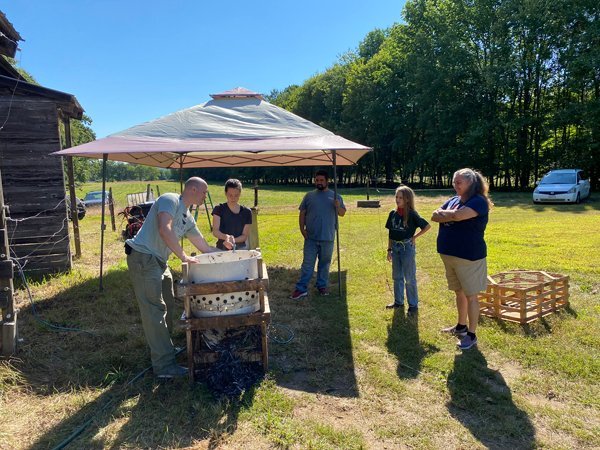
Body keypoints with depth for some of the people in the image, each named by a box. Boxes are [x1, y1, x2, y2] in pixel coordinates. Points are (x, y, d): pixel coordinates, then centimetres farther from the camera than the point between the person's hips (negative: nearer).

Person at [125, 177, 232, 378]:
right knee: (155, 311, -10)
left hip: (159, 262, 10)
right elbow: (164, 229, -27)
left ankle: (162, 347, 37)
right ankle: (164, 365, -7)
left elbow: (205, 248, 18)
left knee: (167, 306, 19)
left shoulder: (188, 218, 15)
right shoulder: (170, 200, -11)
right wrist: (183, 256, -23)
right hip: (143, 258, -10)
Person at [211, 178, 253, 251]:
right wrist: (226, 237, -30)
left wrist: (233, 240, -17)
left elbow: (245, 235, 4)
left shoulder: (246, 212, 5)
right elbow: (215, 231, -9)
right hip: (222, 249, -1)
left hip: (240, 248, 1)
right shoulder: (219, 209, 2)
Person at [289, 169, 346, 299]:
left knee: (325, 263, 11)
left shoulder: (335, 196, 5)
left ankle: (322, 286, 25)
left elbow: (342, 214, 5)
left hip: (327, 237, 0)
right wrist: (302, 228, -5)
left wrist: (338, 206, -17)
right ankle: (301, 289, 4)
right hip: (311, 237, 0)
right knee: (307, 263, 1)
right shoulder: (309, 196, 6)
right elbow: (302, 213, 6)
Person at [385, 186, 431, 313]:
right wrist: (389, 249, 6)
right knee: (397, 277, 15)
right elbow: (390, 233, 8)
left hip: (407, 247, -5)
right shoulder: (393, 213, 3)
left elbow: (427, 226, -10)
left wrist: (415, 237, -8)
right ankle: (398, 301, 28)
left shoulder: (412, 214, -11)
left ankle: (413, 304, 15)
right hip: (395, 248, 5)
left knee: (410, 278, 3)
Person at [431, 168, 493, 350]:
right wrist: (452, 215, -14)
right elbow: (434, 216, 4)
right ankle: (461, 326, 34)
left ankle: (471, 335, 13)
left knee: (470, 295, 2)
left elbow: (459, 215, -28)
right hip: (449, 255, 7)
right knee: (459, 292, 19)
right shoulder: (453, 200, 12)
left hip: (469, 257, -7)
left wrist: (444, 213, -8)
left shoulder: (478, 201, -12)